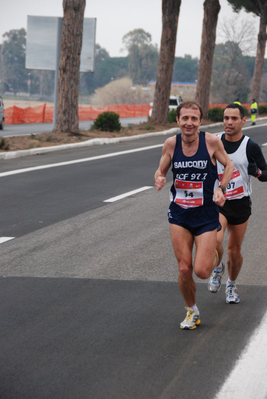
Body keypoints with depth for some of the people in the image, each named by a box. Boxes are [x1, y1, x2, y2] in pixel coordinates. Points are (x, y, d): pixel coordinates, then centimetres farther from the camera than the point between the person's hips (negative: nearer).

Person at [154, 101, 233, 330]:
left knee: (201, 271, -7)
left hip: (206, 215, -2)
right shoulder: (171, 144, -5)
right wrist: (159, 178, -15)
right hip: (179, 215, 2)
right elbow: (161, 170, 8)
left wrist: (220, 189, -10)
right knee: (184, 269, 0)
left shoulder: (212, 141, -11)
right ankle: (192, 311, 25)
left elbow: (229, 165, 5)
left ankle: (213, 257, 31)